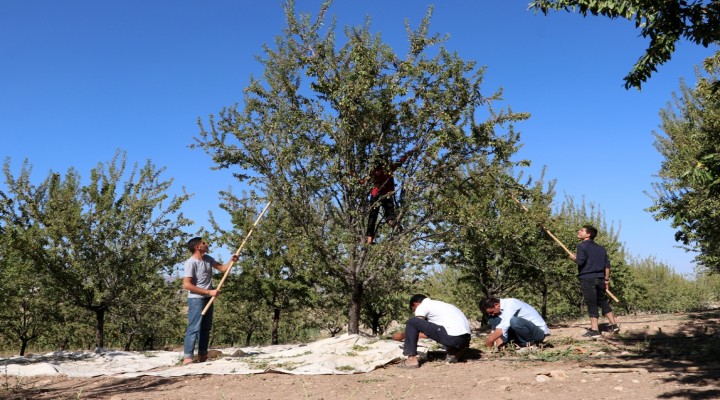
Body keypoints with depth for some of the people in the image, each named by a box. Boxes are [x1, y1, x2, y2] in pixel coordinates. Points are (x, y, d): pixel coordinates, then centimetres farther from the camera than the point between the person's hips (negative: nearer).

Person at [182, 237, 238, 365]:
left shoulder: (208, 259, 8)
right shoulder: (191, 262, -17)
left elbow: (222, 268, 17)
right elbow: (186, 285, -21)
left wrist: (231, 261, -5)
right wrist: (209, 292, -21)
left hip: (208, 299, 9)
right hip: (196, 299, -8)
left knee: (206, 328, 12)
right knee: (194, 328, -12)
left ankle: (202, 356, 19)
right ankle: (187, 357, -11)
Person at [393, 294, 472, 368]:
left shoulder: (421, 306, 7)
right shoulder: (440, 304, 31)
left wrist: (402, 336, 30)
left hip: (452, 337, -8)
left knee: (412, 322, -2)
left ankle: (412, 359, -1)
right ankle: (455, 353, 19)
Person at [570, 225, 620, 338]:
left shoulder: (582, 245, -6)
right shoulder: (601, 248, 16)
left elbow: (580, 261, -19)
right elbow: (607, 264, 13)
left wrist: (573, 257, 1)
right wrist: (606, 279, 17)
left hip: (587, 279, -7)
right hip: (600, 278, 7)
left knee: (591, 304, -4)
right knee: (603, 302, 17)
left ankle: (594, 330, -4)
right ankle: (614, 325, 18)